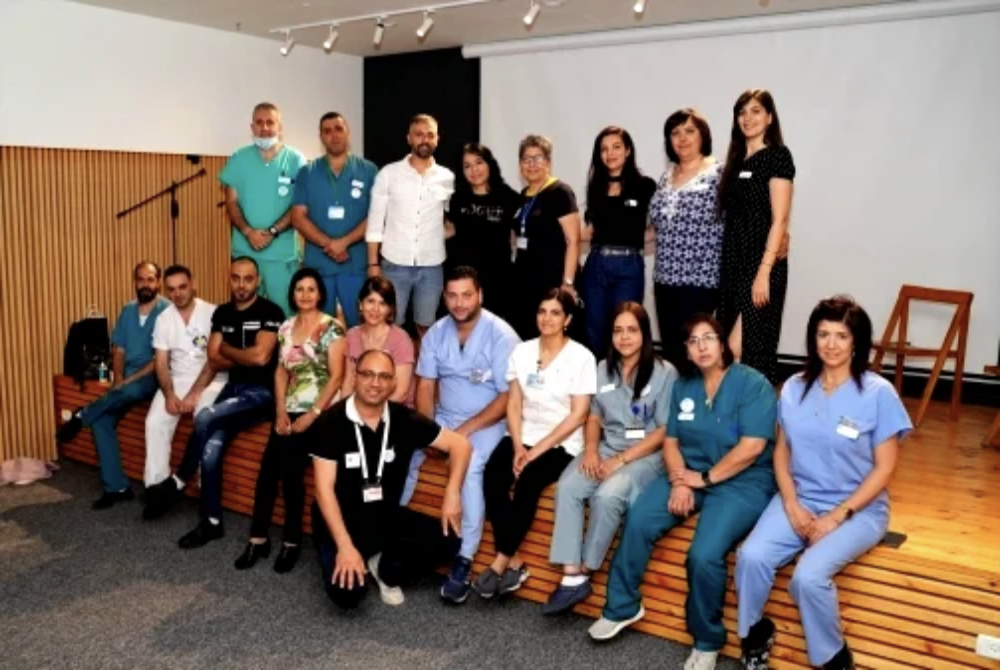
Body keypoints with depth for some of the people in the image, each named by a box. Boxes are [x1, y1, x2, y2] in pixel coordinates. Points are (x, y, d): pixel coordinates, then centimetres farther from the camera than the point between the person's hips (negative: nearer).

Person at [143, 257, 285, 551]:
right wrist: (246, 358, -7)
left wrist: (227, 349, -2)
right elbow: (215, 361, 6)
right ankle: (212, 522, -5)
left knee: (205, 418, -27)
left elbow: (261, 356, -19)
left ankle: (177, 482, -4)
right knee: (211, 448, -18)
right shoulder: (222, 313, 11)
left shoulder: (270, 312, -8)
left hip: (262, 392, -5)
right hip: (233, 387, 5)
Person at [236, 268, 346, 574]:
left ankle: (292, 541, -6)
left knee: (289, 463, -22)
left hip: (319, 411, -4)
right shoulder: (286, 327, 13)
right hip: (290, 410, 5)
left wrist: (312, 415, -15)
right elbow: (281, 371, 13)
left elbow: (336, 376, -9)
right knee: (269, 466, -15)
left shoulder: (331, 327, -4)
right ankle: (258, 538, -1)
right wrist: (280, 412, -1)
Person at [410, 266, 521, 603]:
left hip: (487, 423, -5)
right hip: (443, 418, 5)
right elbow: (425, 386, 3)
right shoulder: (436, 333, 2)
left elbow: (508, 397, -16)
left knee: (470, 466, -32)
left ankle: (464, 561, -26)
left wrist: (466, 429, -21)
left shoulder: (501, 335, -14)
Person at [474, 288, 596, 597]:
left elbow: (578, 415, -9)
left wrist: (538, 449, -15)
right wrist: (517, 446, -10)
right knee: (492, 478, -24)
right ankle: (513, 563, -16)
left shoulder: (582, 358, -5)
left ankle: (502, 561, -15)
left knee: (528, 482, -30)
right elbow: (513, 404, 5)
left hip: (561, 444, -4)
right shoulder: (522, 351, 8)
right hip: (522, 436, 4)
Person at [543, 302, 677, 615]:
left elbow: (664, 431, -8)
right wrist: (590, 450, -7)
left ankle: (585, 572, -12)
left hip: (646, 454, -4)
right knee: (567, 487, -24)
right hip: (605, 449, 5)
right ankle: (571, 577, -22)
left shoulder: (664, 372, -6)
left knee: (607, 495, -32)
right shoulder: (604, 369, 11)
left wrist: (622, 460, -16)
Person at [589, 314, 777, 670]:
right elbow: (671, 440, 7)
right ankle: (622, 606, 0)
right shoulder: (683, 385, 9)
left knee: (704, 554, -27)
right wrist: (679, 482, -10)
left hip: (743, 481, -5)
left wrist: (704, 478, -13)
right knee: (638, 520, -19)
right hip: (690, 474, 5)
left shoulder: (753, 384, -9)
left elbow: (752, 447, -17)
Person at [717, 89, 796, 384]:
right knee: (733, 349, 9)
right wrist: (728, 265, 10)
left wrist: (764, 272, -19)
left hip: (761, 264, -7)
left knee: (751, 348, -6)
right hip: (733, 263, 7)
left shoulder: (777, 156, -6)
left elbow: (779, 220, -13)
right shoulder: (736, 160, 15)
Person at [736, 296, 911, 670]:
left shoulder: (878, 393, -10)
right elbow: (782, 450, 7)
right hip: (799, 499, 4)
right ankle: (754, 632, 4)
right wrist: (791, 503, -8)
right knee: (751, 556, -23)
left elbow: (884, 468, -8)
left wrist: (837, 516, -15)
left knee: (809, 575, -28)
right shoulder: (794, 388, 2)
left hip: (858, 508, -3)